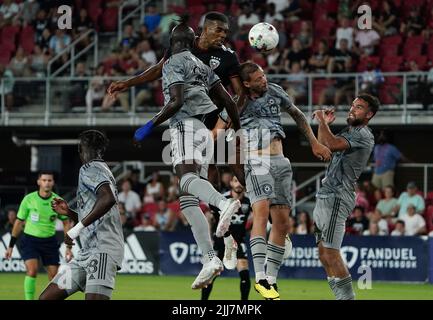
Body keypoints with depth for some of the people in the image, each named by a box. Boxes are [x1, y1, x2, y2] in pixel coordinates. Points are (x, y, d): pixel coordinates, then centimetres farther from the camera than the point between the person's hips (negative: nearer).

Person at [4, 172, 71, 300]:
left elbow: (66, 223, 6)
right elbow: (19, 222, 2)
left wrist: (69, 247, 0)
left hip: (49, 241, 2)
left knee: (55, 276, -2)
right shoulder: (29, 199, -9)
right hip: (30, 240, -2)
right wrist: (11, 246, 5)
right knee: (32, 270, -23)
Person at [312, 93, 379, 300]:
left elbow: (333, 145, -25)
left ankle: (347, 297, -16)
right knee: (323, 254, 9)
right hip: (324, 198, 10)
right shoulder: (348, 132, 21)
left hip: (337, 198, -10)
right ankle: (342, 298, 11)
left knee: (330, 253, -17)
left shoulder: (363, 135, -10)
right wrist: (325, 125, 20)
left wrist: (322, 122, -10)